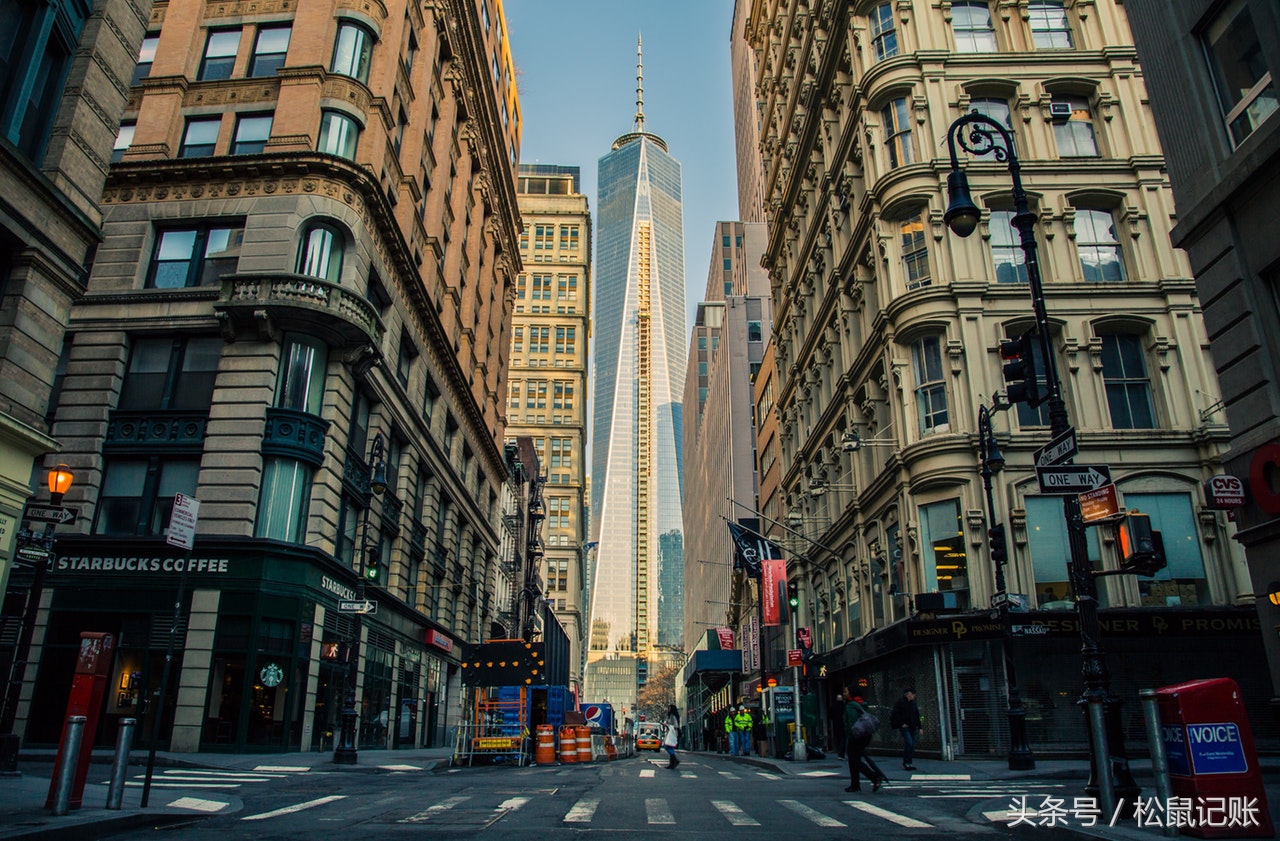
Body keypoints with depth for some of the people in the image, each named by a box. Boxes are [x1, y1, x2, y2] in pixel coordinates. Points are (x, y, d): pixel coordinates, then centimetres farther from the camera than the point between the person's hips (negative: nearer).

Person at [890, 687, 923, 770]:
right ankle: (906, 763, -7)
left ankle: (908, 763, 13)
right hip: (904, 727, -7)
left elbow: (917, 716, 20)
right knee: (909, 743, -17)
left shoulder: (913, 703, 15)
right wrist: (901, 724, -11)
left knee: (912, 745, 4)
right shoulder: (900, 702, -6)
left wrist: (919, 727, 14)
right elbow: (895, 715, -9)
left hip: (913, 728, 7)